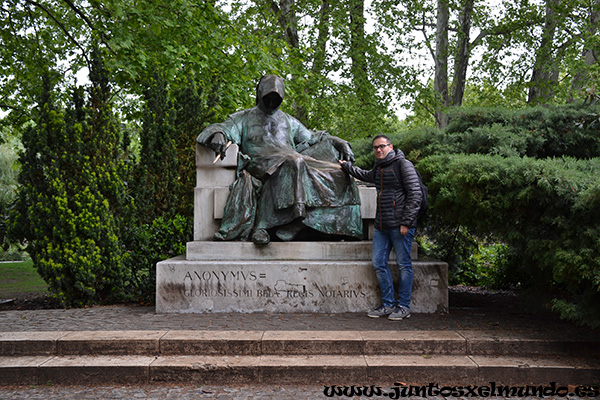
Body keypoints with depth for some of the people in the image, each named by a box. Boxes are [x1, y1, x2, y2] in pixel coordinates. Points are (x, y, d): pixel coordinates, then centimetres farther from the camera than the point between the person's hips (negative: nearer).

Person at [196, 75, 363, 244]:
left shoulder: (289, 121, 31)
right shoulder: (245, 118, 21)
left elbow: (312, 138, 32)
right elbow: (224, 128, 6)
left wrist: (341, 143, 18)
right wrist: (217, 135, -20)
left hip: (292, 162, 4)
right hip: (260, 164, -4)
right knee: (293, 163, -38)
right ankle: (262, 225, -43)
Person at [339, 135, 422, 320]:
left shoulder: (403, 165, -6)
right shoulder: (378, 168, 18)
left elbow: (415, 194, -12)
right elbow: (366, 175, 42)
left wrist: (406, 222, -17)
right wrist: (346, 166, 49)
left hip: (400, 226, -8)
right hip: (381, 226, 8)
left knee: (403, 264, -1)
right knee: (379, 264, 6)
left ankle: (404, 306, 8)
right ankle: (388, 304, 15)